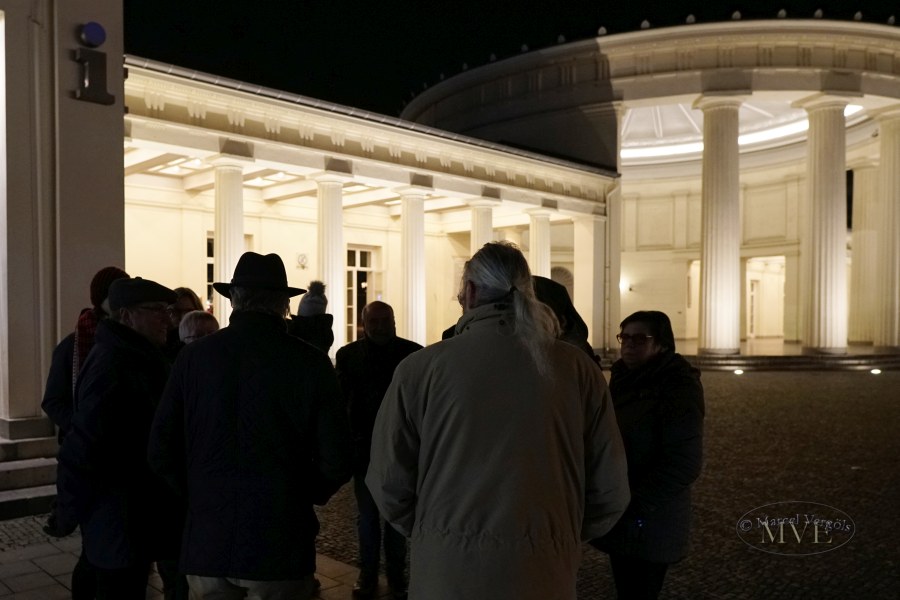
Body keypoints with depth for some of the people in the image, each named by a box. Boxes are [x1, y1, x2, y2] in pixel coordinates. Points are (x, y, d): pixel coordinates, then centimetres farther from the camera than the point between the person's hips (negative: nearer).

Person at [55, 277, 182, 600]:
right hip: (119, 520, -9)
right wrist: (69, 512, -16)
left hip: (138, 513, 9)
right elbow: (83, 443, -22)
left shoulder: (140, 359, 11)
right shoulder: (111, 364, -20)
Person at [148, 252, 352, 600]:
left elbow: (161, 450, -2)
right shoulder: (311, 362, -11)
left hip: (208, 540, 2)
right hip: (281, 544, -2)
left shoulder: (194, 356, -5)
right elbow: (335, 461, -11)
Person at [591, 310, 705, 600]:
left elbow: (683, 464, -20)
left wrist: (633, 505, -21)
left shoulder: (679, 388, -14)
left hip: (649, 525, -7)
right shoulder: (624, 380, 9)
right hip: (619, 520, 7)